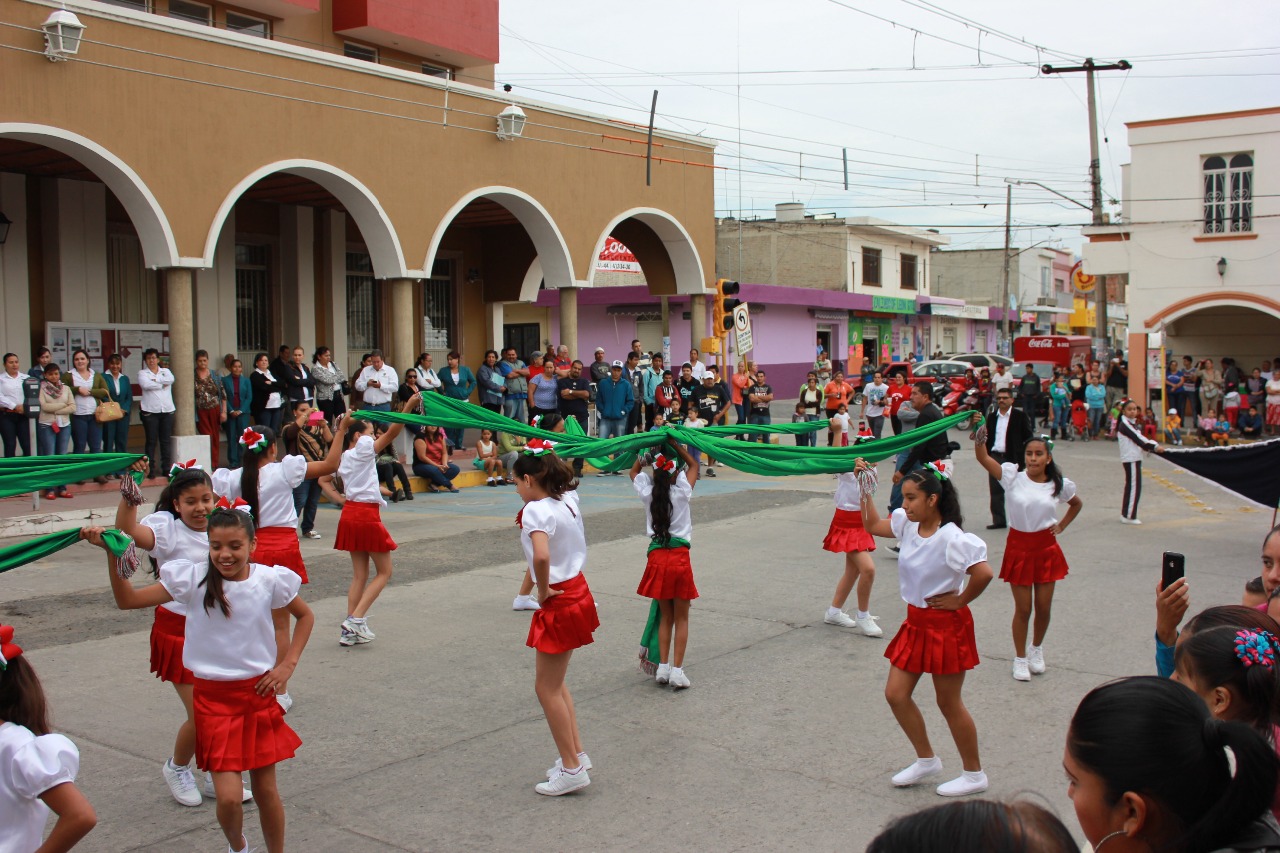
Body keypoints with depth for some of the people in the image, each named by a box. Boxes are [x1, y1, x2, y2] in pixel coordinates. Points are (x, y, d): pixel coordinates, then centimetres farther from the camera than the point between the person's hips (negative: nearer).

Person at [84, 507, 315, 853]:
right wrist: (112, 553, -20)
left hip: (259, 694, 1)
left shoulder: (270, 580, -6)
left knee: (266, 790, 9)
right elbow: (127, 600, -8)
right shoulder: (193, 579, -8)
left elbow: (305, 616, 11)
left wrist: (288, 663, 1)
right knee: (228, 797, -6)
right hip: (214, 698, -1)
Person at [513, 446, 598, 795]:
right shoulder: (568, 500, 4)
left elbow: (541, 556, -37)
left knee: (547, 688, 3)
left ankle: (572, 769, 10)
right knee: (555, 684, 20)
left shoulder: (536, 510, -21)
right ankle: (577, 755, 25)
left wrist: (543, 590, -21)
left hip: (558, 602, -9)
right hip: (577, 592, 9)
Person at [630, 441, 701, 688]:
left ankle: (663, 667, 12)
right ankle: (677, 670, 2)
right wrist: (675, 444, 7)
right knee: (681, 618, 7)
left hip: (657, 556, 3)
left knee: (665, 616, 16)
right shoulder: (682, 492, -6)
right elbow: (693, 464, 11)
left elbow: (634, 471, 20)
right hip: (680, 557, -2)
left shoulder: (647, 493, -2)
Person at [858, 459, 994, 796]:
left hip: (946, 626, -8)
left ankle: (974, 775, 25)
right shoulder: (907, 524, -2)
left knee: (949, 703, 6)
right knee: (896, 694, 8)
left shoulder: (950, 538, -25)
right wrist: (865, 488, 7)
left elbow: (983, 573, -34)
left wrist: (960, 600, -19)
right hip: (916, 622, 8)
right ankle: (926, 760, 28)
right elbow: (873, 525, 16)